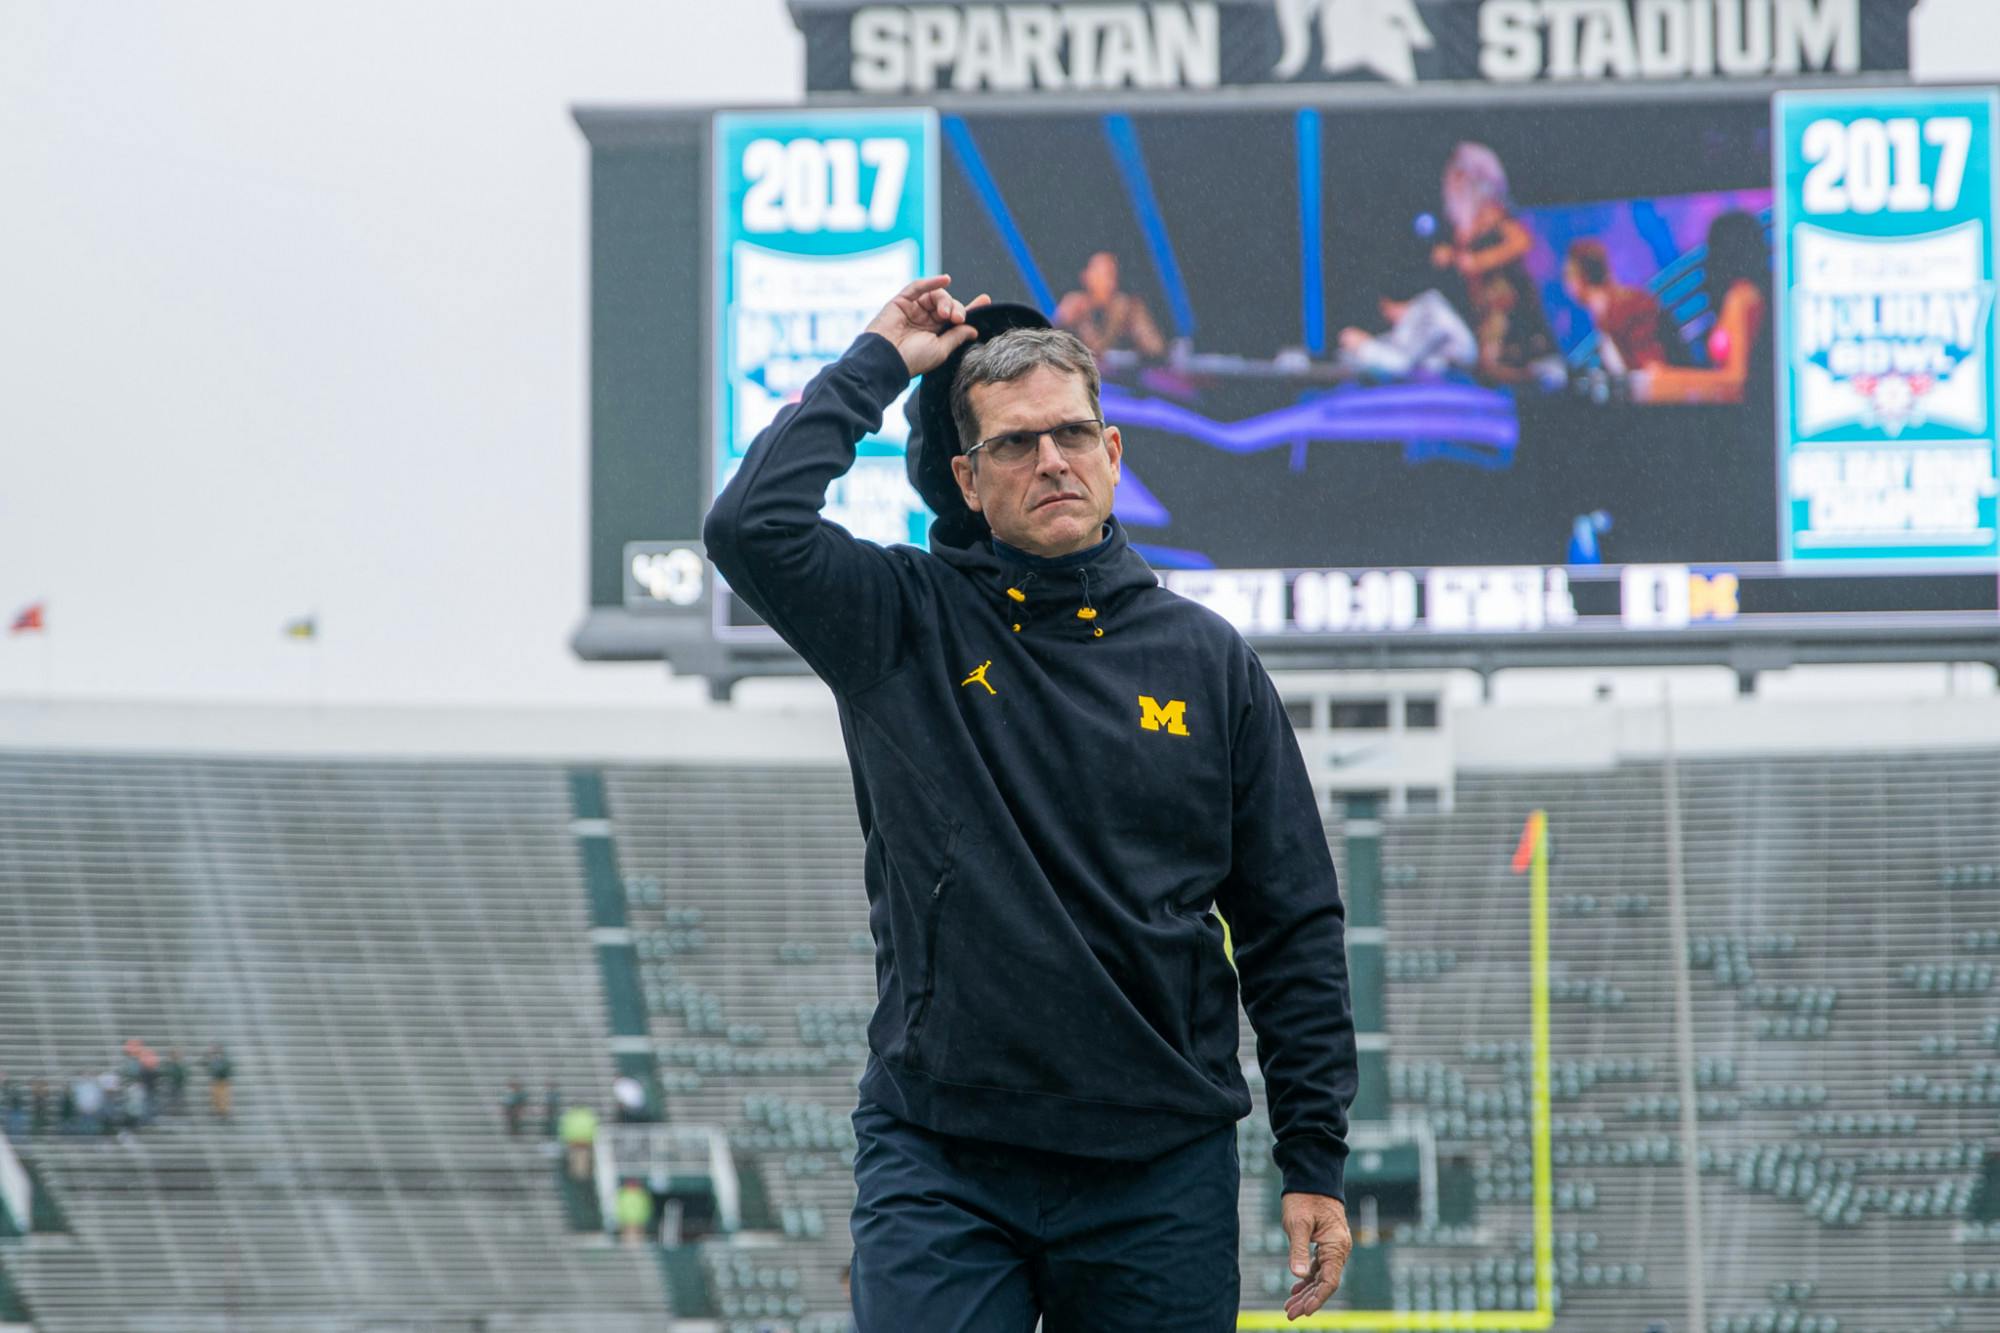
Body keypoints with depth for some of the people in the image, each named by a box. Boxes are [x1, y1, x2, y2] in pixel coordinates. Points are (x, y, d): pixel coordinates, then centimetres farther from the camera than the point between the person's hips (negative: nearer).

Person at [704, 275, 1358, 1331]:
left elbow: (1293, 930, 8)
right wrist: (878, 363, -4)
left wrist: (1315, 1162, 3)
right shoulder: (904, 626, 4)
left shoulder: (1205, 660, 8)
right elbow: (753, 527, -15)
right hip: (939, 1168, -1)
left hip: (1162, 1173, 2)